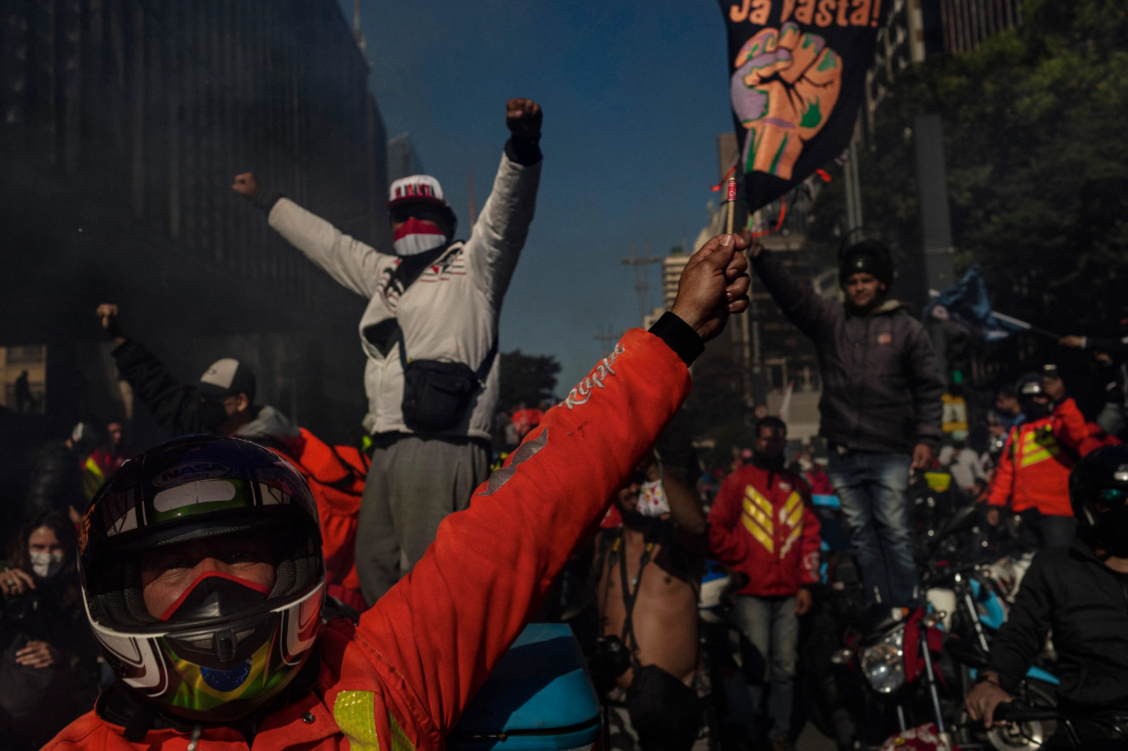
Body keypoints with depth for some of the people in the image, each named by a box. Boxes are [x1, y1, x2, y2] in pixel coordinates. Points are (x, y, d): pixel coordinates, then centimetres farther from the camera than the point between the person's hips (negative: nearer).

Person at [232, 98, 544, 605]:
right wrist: (264, 198, 48)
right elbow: (324, 240, 38)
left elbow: (508, 209, -11)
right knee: (375, 570, 12)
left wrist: (523, 142, -29)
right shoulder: (384, 274, 27)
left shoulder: (473, 265, 6)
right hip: (388, 449, 8)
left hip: (441, 449, -8)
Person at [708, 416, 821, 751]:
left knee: (785, 667, 4)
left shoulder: (798, 485, 14)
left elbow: (811, 535, 13)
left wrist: (806, 583, 7)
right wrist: (743, 560, -4)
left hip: (789, 593, 3)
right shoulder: (737, 481, 5)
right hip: (752, 593, -3)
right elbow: (716, 531, 2)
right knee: (756, 666, -5)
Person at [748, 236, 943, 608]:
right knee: (861, 532, 7)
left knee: (893, 530, -4)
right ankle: (876, 606, 15)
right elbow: (789, 291, -2)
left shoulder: (907, 328, 7)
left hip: (889, 453, -2)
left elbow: (928, 387, 6)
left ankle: (904, 606, 4)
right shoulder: (829, 320, 10)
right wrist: (759, 255, -16)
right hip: (843, 455, 3)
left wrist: (926, 438, -2)